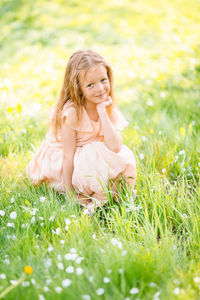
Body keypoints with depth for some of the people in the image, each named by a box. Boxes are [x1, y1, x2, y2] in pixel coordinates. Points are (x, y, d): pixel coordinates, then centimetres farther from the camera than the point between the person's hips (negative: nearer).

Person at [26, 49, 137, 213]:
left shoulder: (109, 109, -9)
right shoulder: (71, 112, -25)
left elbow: (115, 147, -25)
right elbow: (68, 156, -22)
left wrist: (102, 112, -28)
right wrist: (70, 194, -20)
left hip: (93, 160, 6)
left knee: (123, 154, -18)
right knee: (96, 155, -32)